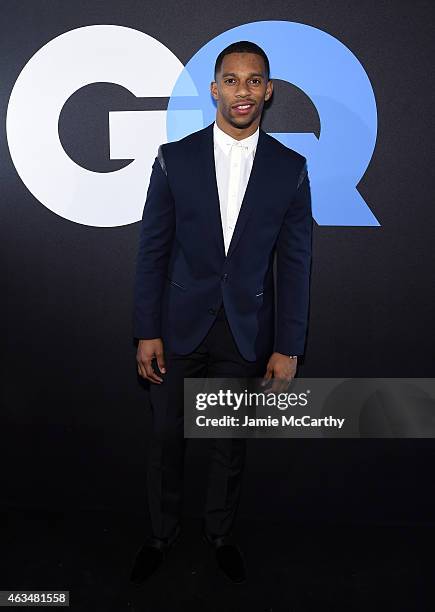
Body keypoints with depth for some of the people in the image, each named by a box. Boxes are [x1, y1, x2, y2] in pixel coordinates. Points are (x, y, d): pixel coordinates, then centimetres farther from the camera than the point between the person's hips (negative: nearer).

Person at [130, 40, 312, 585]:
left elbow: (295, 263, -2)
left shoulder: (290, 168, -2)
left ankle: (220, 533, 39)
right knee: (166, 438, 12)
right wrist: (147, 332, -5)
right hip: (179, 326, 0)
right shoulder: (174, 158, -3)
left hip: (247, 332, 1)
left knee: (232, 442, 16)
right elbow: (152, 250, -2)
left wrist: (288, 347, -4)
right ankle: (162, 535, 36)